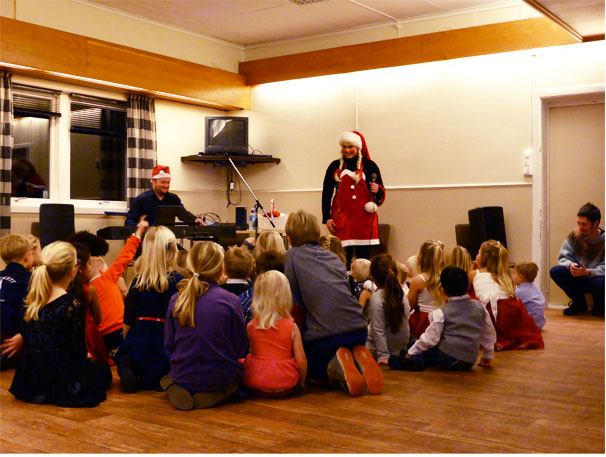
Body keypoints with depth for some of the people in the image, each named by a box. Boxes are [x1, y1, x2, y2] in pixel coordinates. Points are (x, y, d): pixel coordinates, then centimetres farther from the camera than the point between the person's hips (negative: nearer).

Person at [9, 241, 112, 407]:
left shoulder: (33, 298, 0)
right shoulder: (73, 305, -19)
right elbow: (79, 351, -12)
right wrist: (85, 356, 12)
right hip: (54, 379, -6)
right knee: (103, 371, 22)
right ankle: (67, 393, 6)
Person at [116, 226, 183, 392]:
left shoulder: (137, 282, -1)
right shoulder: (179, 281, -8)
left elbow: (128, 322, 5)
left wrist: (127, 346, 21)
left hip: (138, 345, 2)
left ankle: (126, 366, -12)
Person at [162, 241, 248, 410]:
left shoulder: (175, 300, -5)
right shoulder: (230, 300, -13)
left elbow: (168, 346, 4)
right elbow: (239, 349, -4)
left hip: (183, 376, 4)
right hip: (220, 376, -4)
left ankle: (176, 388, 4)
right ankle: (216, 394, -2)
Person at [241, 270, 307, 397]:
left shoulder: (250, 327, -4)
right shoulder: (292, 327, -8)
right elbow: (301, 360, -8)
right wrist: (302, 382, 9)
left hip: (256, 386, 0)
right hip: (285, 388, 0)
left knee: (241, 361, 23)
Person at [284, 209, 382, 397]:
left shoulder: (292, 256, 6)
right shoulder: (334, 257, 21)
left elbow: (294, 303, 1)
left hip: (323, 335, -5)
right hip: (358, 329, 5)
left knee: (305, 369, 26)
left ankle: (335, 368, -9)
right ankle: (359, 361, 0)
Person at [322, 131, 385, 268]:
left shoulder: (369, 166, 6)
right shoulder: (335, 166, 9)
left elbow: (380, 193, 9)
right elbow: (326, 194, 10)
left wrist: (376, 191, -14)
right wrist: (327, 218, 2)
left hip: (364, 220, 0)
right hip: (341, 220, 0)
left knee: (363, 258, 0)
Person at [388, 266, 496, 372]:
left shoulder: (441, 313, -7)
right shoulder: (479, 307, 5)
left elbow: (429, 338, -6)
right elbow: (489, 333, 16)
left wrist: (411, 352, 7)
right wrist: (488, 356, 29)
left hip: (448, 359, -5)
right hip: (470, 362, 5)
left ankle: (416, 360, -15)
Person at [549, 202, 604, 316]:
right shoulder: (574, 235, -5)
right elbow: (563, 257, -3)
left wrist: (587, 272, -38)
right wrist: (570, 265, -27)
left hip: (596, 278, -3)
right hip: (579, 281, 4)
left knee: (600, 282, -39)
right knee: (555, 271, -22)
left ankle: (599, 306, 1)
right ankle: (579, 304, -1)